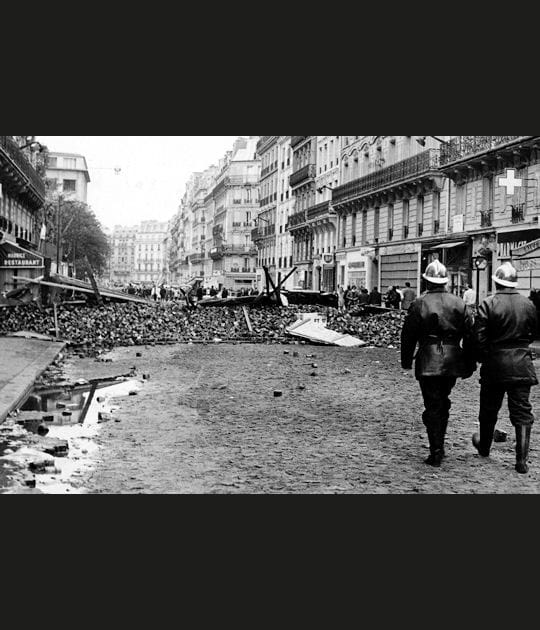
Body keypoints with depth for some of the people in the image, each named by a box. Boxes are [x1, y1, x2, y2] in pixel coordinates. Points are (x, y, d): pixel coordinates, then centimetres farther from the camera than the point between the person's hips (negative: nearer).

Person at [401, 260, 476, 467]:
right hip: (453, 360, 4)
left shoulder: (419, 304, -6)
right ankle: (439, 445, 26)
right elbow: (470, 336, 5)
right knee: (443, 403, 20)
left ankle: (436, 452, -1)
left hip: (428, 361, -3)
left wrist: (406, 361, 10)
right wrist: (470, 364, 12)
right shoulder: (459, 304, 4)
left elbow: (408, 335, -3)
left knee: (433, 406, 1)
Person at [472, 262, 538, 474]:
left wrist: (482, 358, 4)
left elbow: (479, 336, -12)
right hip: (522, 365, 2)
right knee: (522, 412, 3)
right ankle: (522, 460, -2)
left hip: (495, 364, -2)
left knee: (489, 409, 17)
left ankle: (484, 447, 37)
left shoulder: (488, 304, -11)